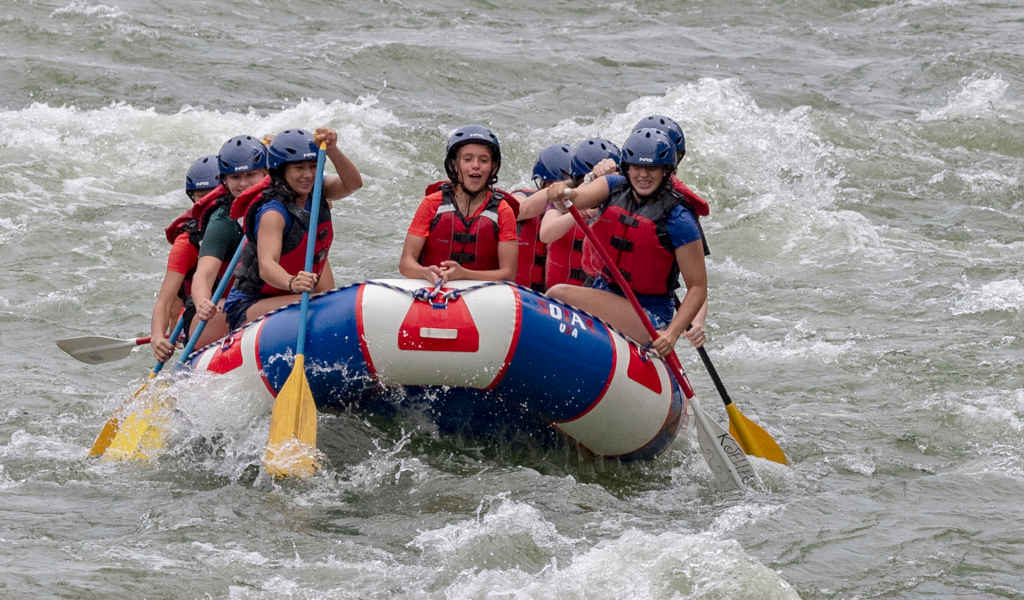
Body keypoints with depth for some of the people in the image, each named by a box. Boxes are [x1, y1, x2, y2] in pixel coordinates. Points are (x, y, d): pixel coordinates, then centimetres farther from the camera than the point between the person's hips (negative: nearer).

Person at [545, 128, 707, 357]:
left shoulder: (678, 220, -13)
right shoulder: (615, 187, 2)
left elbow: (698, 287, -12)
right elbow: (579, 197, -18)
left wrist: (672, 334, -25)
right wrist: (564, 192, -44)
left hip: (650, 319, -6)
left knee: (560, 294, -25)